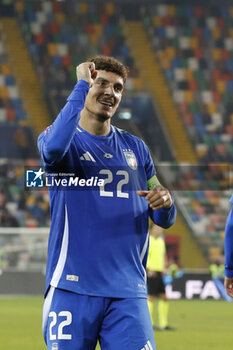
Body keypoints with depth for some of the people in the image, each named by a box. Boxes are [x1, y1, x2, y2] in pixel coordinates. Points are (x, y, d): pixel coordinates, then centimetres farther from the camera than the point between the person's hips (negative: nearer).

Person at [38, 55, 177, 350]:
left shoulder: (135, 148, 17)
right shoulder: (66, 140, 4)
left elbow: (164, 220, 18)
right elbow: (53, 148, -24)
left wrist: (164, 204, -7)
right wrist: (81, 85, -16)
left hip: (128, 290, 3)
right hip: (72, 289, -3)